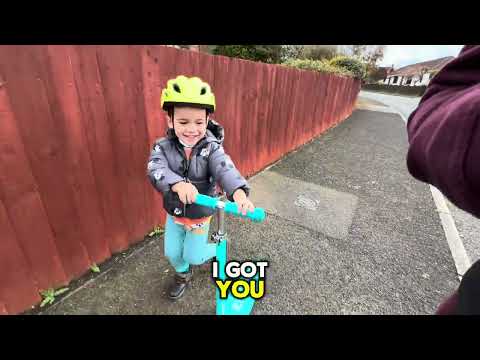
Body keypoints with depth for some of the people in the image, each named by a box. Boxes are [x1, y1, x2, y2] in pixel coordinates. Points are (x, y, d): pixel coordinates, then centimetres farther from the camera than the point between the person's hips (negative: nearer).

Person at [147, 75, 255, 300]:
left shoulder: (211, 148, -22)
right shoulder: (163, 147, -17)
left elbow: (225, 169, -40)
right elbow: (156, 170, -35)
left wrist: (239, 191, -62)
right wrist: (178, 184, -58)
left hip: (200, 214, -3)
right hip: (174, 212, 3)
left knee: (193, 256, 11)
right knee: (172, 253, 18)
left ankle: (218, 249, 44)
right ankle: (183, 274, 52)